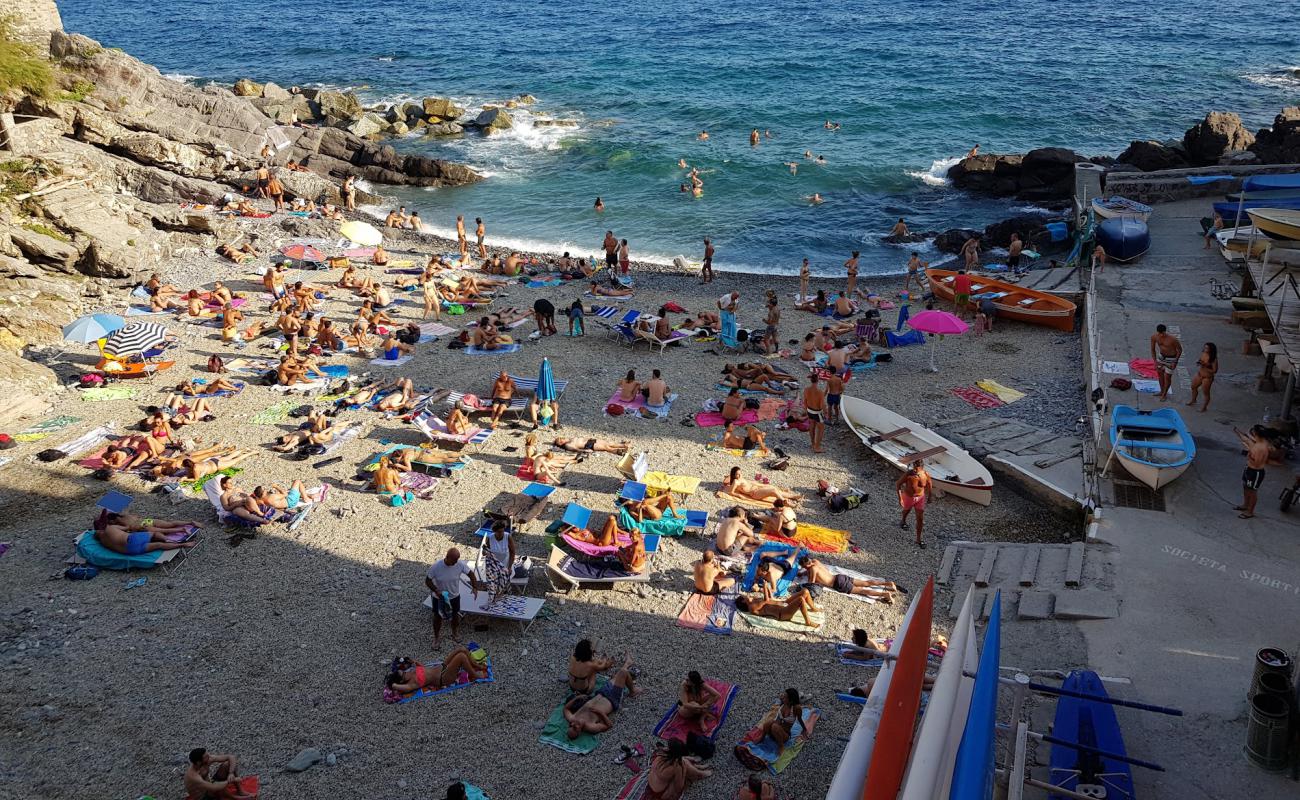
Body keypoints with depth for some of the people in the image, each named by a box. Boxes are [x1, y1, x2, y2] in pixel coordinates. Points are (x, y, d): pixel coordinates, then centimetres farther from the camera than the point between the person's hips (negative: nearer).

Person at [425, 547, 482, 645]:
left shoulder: (460, 564, -23)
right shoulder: (436, 567, -29)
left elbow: (471, 574, -9)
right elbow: (427, 580, -17)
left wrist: (474, 587, -22)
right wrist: (436, 591, -30)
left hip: (454, 596, 2)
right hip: (439, 597, -2)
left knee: (455, 615, 21)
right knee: (438, 617, 15)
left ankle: (455, 633, 48)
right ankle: (436, 637, 39)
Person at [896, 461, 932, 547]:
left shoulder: (926, 474, -25)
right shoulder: (907, 475, -33)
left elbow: (929, 484, -3)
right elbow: (897, 484, -20)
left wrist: (929, 496, 10)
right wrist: (900, 498, -20)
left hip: (920, 497, 1)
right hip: (908, 497, -1)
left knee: (920, 518, 2)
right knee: (907, 510, 30)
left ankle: (918, 540, 17)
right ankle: (903, 521, 66)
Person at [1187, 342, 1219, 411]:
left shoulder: (1213, 359, -26)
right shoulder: (1203, 353, -7)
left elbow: (1214, 371, -23)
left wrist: (1204, 367, -28)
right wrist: (1198, 362, -13)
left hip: (1207, 377, -8)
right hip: (1199, 374, 8)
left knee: (1206, 392, 8)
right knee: (1193, 387, 26)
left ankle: (1204, 407, 29)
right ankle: (1193, 400, 52)